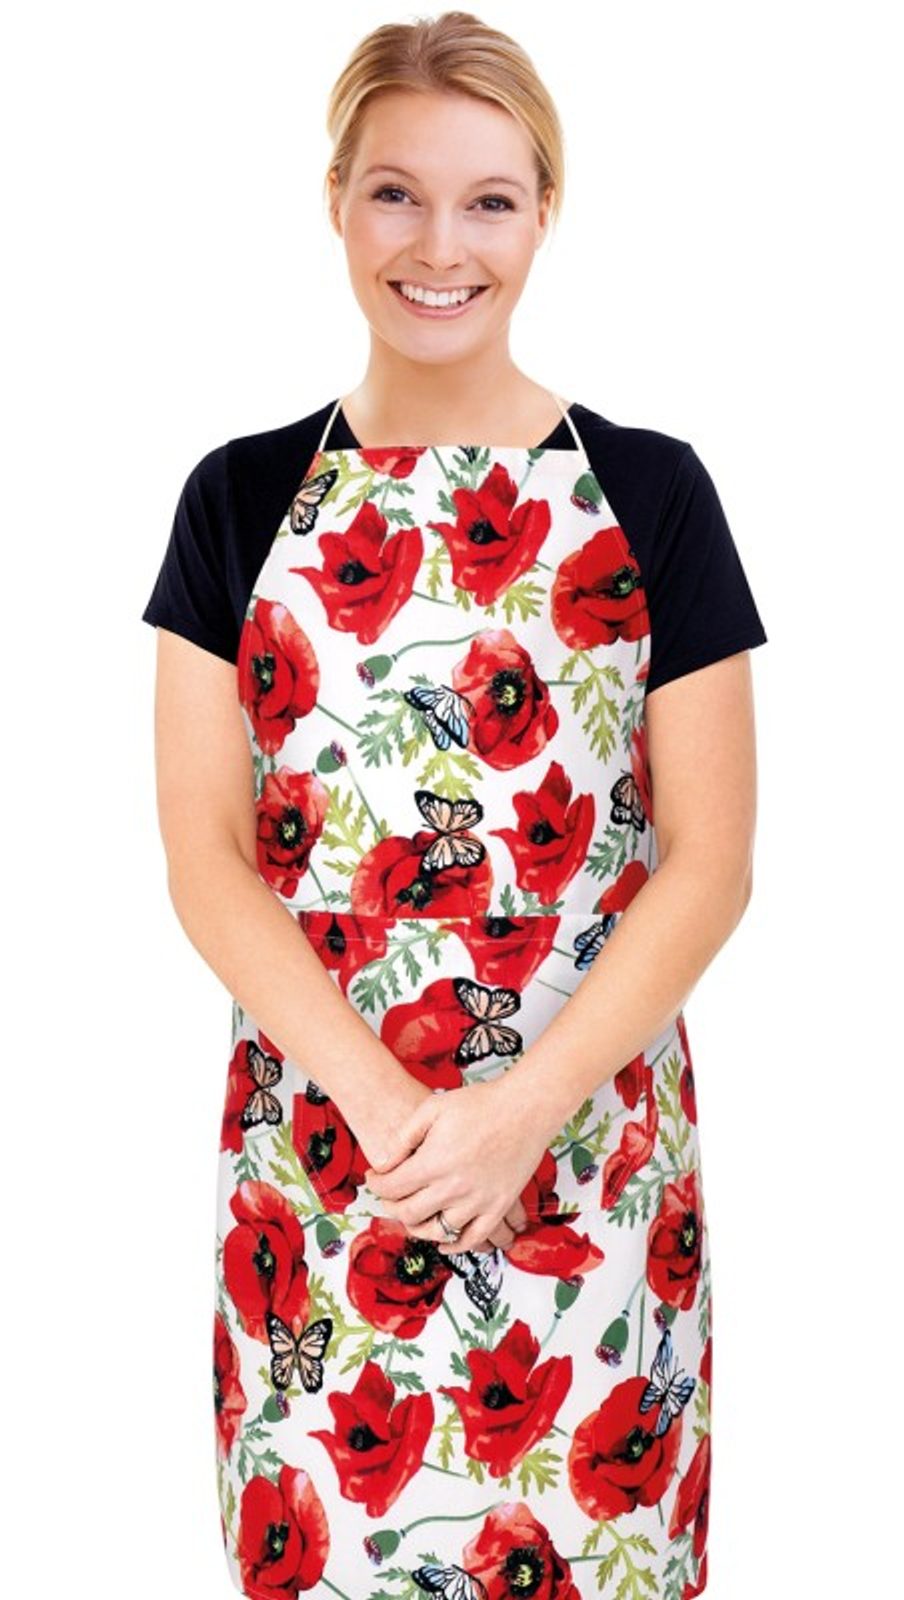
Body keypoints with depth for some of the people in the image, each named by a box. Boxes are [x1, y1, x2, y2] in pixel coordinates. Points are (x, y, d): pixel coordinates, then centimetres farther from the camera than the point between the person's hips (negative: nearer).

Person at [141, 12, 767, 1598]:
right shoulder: (243, 497, 2)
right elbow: (205, 855, -2)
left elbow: (710, 860, -3)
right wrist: (385, 1100, -15)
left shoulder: (649, 492, -1)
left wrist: (524, 1106, -15)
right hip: (314, 1139, 1)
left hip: (589, 1140, -1)